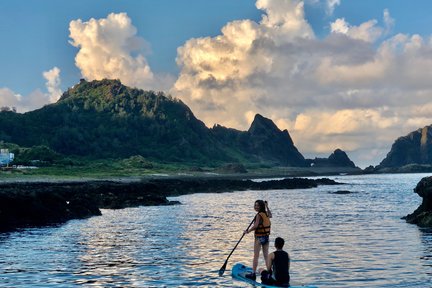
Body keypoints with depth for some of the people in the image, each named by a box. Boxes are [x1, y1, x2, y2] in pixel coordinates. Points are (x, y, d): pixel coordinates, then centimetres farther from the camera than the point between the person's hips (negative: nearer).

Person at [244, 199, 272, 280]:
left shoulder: (259, 215, -16)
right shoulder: (266, 214, 6)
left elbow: (255, 226, -27)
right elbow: (270, 215, 31)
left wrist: (248, 231, -14)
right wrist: (267, 207, 37)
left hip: (259, 237, -7)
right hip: (266, 237, 7)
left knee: (256, 256, 0)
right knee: (266, 255, 11)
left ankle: (253, 273, 3)